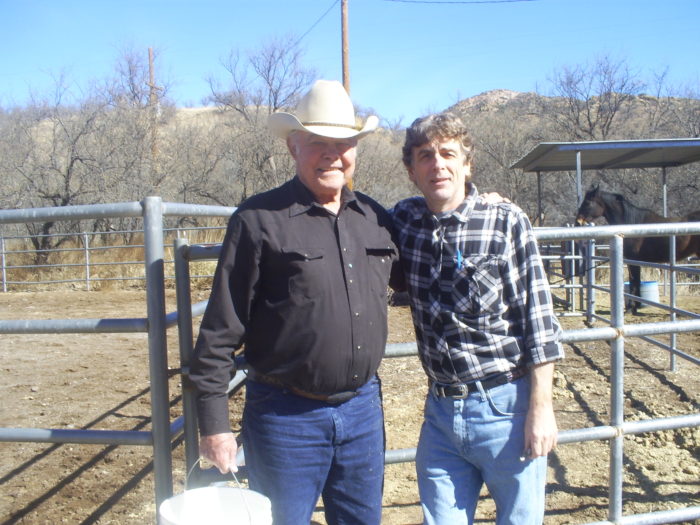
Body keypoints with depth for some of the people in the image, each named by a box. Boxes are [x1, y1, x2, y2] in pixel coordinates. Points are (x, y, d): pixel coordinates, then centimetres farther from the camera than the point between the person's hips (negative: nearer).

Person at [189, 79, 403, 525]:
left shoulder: (377, 219, 5)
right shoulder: (259, 220, -10)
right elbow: (221, 330, -9)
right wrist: (214, 424, -8)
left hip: (363, 408, 5)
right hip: (287, 416, -4)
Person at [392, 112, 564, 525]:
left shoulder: (506, 221, -9)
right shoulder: (404, 220, 2)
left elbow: (539, 319, -9)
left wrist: (541, 408, -10)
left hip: (505, 407, -3)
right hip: (441, 411, 4)